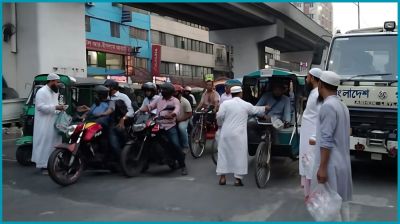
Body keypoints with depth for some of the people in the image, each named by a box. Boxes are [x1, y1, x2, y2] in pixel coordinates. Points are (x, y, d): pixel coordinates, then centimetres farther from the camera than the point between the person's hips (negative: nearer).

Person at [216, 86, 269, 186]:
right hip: (239, 135, -1)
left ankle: (222, 177, 12)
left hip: (226, 134, 1)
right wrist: (264, 108, 43)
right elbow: (255, 109, 22)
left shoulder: (225, 103, -1)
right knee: (239, 155, 6)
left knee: (223, 154, 10)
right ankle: (238, 179, 7)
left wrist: (220, 124, 12)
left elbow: (219, 116, -9)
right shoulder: (246, 105, 4)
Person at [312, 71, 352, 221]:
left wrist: (322, 167, -19)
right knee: (342, 202, 15)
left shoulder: (327, 106, -16)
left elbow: (327, 140, -20)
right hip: (342, 162, 9)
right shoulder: (342, 106, 14)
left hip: (331, 164, -9)